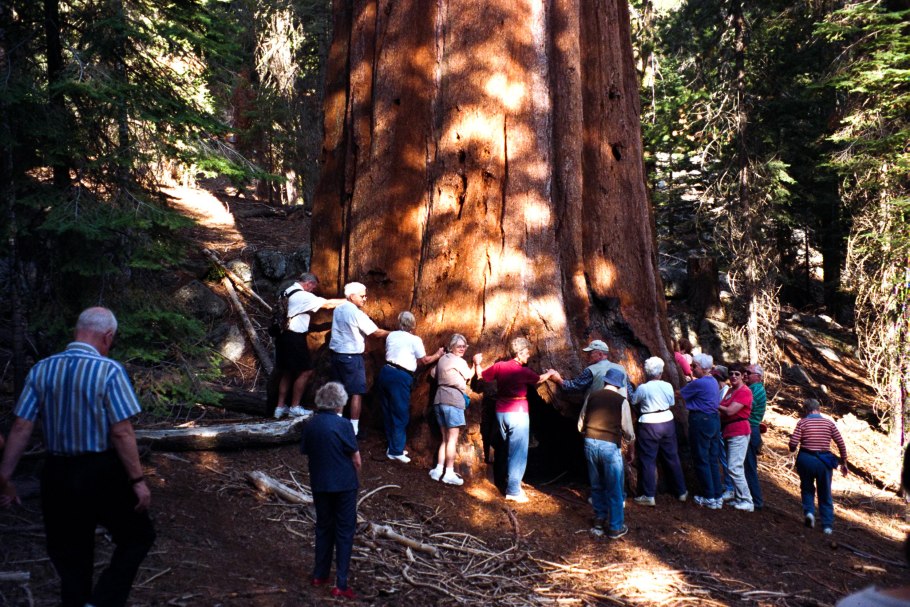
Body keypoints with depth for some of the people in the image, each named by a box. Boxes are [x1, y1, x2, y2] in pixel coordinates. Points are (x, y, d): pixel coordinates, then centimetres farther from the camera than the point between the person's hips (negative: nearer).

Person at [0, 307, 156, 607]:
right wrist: (138, 480, -10)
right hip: (102, 472, -5)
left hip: (57, 472, 5)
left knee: (69, 554, 18)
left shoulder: (41, 370, 0)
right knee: (138, 536, 14)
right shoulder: (109, 371, -14)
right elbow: (121, 432, -16)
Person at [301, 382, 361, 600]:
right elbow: (356, 460, -11)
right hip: (344, 485, -5)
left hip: (319, 485, 5)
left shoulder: (310, 426, -1)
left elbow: (307, 454, 5)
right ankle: (340, 585, 5)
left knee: (323, 527, 20)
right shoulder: (342, 425, -16)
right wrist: (353, 477, 7)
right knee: (344, 532, 4)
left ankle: (320, 575, 29)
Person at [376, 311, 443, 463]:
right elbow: (424, 360, 8)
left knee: (388, 412, 15)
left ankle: (393, 446, 25)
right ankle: (396, 451, 5)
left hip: (386, 372, 6)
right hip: (400, 377, -6)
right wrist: (438, 355, 26)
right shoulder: (415, 340, -2)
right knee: (401, 414, 3)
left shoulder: (391, 335, 13)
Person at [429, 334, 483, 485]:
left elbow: (434, 373, 25)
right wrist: (476, 363, 20)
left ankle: (439, 470, 9)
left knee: (445, 438, 14)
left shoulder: (442, 359, 16)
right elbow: (469, 376, 7)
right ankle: (449, 473, -5)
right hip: (453, 400, -8)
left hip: (439, 399, 8)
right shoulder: (459, 361, -7)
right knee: (453, 438, -4)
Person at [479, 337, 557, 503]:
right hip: (518, 413, -6)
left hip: (501, 413, 6)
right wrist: (550, 373, 26)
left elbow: (481, 376, 9)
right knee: (518, 453, -1)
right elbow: (539, 379, 6)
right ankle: (513, 491, -1)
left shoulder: (499, 366, -1)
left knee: (508, 450, 18)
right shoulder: (522, 371, -12)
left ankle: (512, 484, 26)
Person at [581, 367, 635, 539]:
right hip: (610, 446, -4)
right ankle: (616, 528, 16)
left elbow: (581, 425, 10)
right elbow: (628, 431, -3)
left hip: (590, 443, 4)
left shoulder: (592, 397, 6)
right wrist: (631, 437, 20)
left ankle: (599, 520, 29)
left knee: (597, 485, 19)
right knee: (614, 488, 8)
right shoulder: (621, 401, -5)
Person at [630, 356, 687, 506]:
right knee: (672, 457, 14)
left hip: (649, 425, -4)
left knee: (648, 460, 2)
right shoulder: (668, 386, -1)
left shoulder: (642, 388, -13)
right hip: (667, 422, 5)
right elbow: (671, 404, 10)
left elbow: (633, 402, 2)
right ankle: (682, 492, 23)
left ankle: (649, 496, 3)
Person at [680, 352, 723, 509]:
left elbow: (679, 394, -7)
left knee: (701, 460, 1)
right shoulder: (713, 381, 11)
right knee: (713, 459, 12)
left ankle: (709, 498, 5)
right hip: (714, 420, 9)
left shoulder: (698, 383, -16)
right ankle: (717, 496, 15)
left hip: (701, 421, -9)